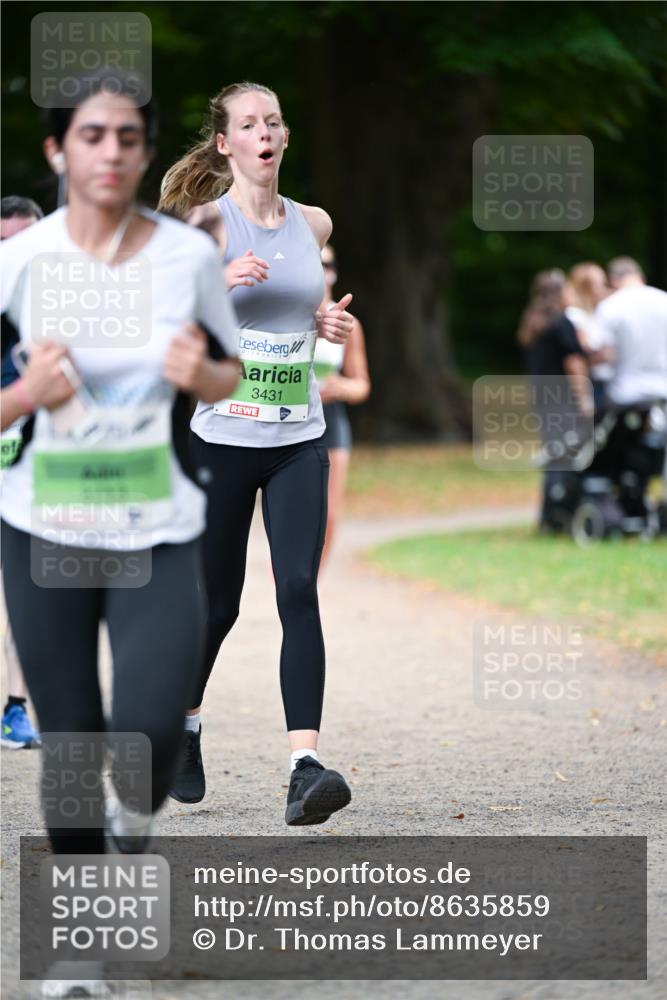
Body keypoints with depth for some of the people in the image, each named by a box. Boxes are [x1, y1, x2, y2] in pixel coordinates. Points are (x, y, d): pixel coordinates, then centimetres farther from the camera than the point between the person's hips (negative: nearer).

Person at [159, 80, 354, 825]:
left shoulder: (313, 225, 9)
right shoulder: (207, 222, -5)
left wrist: (325, 323, 5)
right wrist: (218, 285, -25)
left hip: (298, 437, 3)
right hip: (222, 435, -3)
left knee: (298, 589, -13)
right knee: (218, 602, 8)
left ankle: (306, 765, -21)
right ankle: (183, 723, 38)